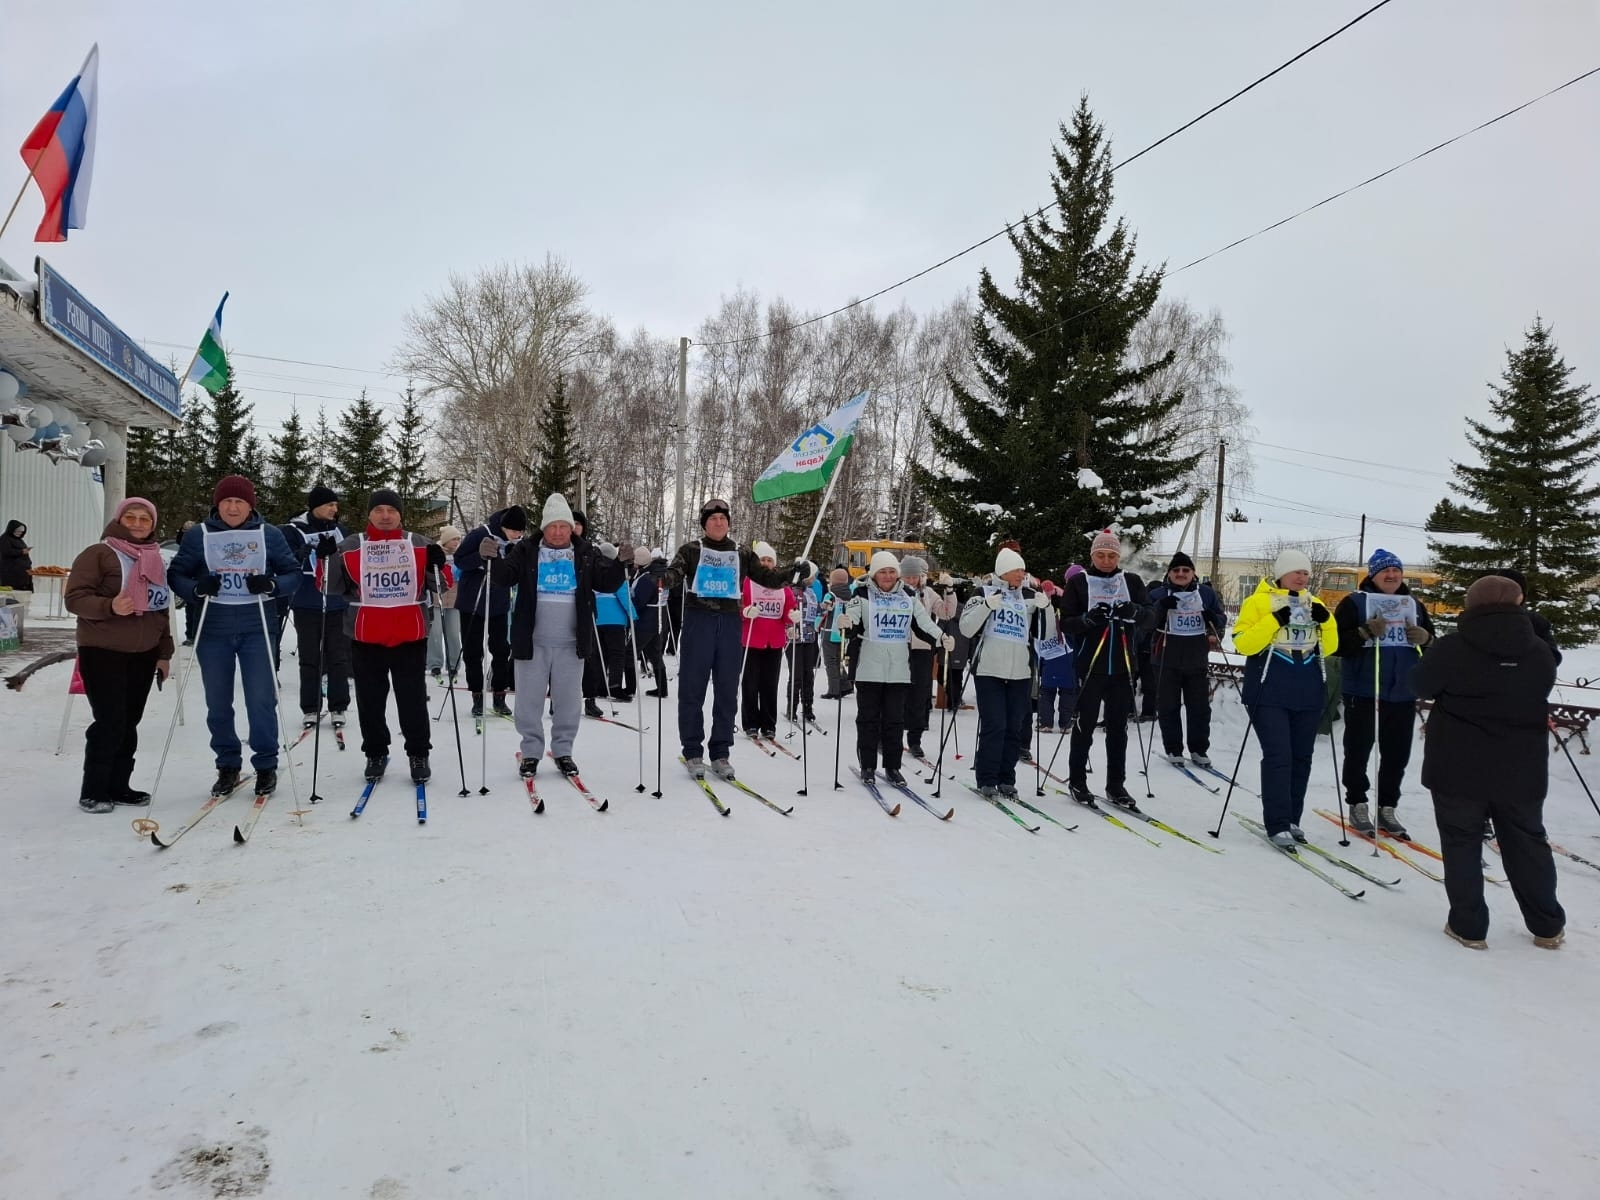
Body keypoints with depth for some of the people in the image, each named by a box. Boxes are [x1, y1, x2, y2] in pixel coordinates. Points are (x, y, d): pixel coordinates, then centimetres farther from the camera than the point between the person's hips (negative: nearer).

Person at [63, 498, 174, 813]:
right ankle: (93, 792, 3)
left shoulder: (156, 560, 15)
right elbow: (75, 598, -10)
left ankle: (118, 786, 18)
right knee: (110, 722, -8)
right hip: (103, 653, -6)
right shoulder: (98, 554, -4)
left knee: (129, 722, 9)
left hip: (143, 655, 6)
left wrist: (164, 653, 17)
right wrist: (109, 606, -29)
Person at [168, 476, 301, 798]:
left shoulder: (270, 534, 2)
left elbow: (293, 573, 3)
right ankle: (227, 766, 22)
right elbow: (176, 575, 5)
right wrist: (197, 588, -16)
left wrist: (271, 584, -17)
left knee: (261, 699, -1)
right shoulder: (198, 535, 3)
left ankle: (266, 765, 12)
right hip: (212, 630, 2)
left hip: (257, 628, -1)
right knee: (218, 703, 8)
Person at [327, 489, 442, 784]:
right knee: (370, 699, 9)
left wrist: (437, 566, -12)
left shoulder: (420, 545, 6)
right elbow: (333, 587, 6)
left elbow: (440, 585, 8)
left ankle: (418, 754, 16)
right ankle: (375, 753, 24)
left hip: (410, 636, -1)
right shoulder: (350, 546, 6)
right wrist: (328, 560, -10)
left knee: (413, 698, 4)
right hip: (365, 637, 1)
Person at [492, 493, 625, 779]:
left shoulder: (586, 554, 5)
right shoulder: (526, 550, 1)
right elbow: (505, 577, -6)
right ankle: (531, 752, 21)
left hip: (570, 643, 1)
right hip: (533, 642, -1)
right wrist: (492, 559, -25)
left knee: (568, 701, 9)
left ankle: (563, 751, 23)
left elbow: (607, 583, 3)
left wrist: (620, 563, -15)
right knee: (529, 700, 7)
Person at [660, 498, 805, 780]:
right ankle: (692, 752, 11)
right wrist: (664, 579, -35)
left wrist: (792, 574, -8)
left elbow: (766, 577, 10)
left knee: (727, 690, 5)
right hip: (698, 621, -2)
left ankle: (720, 752, 15)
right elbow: (675, 572, -11)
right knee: (692, 689, 0)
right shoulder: (691, 550, 4)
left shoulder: (742, 553, 12)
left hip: (730, 623, 3)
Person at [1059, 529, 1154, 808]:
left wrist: (1133, 610, -21)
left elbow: (1151, 618, 1)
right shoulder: (1078, 582, 0)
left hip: (1122, 667, 3)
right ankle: (1077, 781, 16)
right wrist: (1089, 618, -24)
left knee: (1118, 728, 8)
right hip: (1091, 666, -2)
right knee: (1085, 726, 4)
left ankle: (1116, 785, 17)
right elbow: (1066, 625, -4)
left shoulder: (1132, 581, 7)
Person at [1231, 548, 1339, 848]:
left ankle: (1292, 819, 19)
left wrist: (1326, 621, -4)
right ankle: (1277, 825, -7)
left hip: (1308, 695, 6)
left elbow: (1329, 647, 14)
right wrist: (1274, 621, -21)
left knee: (1301, 757, 9)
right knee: (1278, 756, -10)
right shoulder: (1258, 601, -2)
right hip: (1270, 694, -6)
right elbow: (1242, 643, -11)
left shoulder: (1314, 604, 14)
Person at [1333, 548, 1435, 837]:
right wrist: (1365, 633, -26)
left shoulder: (1414, 605, 13)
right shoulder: (1354, 602, -4)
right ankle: (1358, 805, 14)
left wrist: (1425, 638, -5)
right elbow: (1336, 643, -12)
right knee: (1358, 750, 3)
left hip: (1403, 693, 5)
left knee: (1397, 754, 9)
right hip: (1363, 691, -5)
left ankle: (1387, 807, 19)